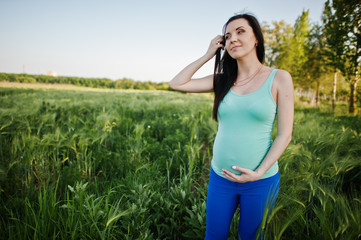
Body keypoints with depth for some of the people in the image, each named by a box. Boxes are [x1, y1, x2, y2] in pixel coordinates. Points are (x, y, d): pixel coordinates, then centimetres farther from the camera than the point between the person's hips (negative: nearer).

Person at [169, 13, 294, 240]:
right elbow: (176, 83, 0)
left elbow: (285, 134, -8)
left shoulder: (279, 78, -7)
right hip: (220, 177, 3)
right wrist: (208, 55, -1)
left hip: (260, 180, -2)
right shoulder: (223, 80, 2)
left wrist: (259, 173, -17)